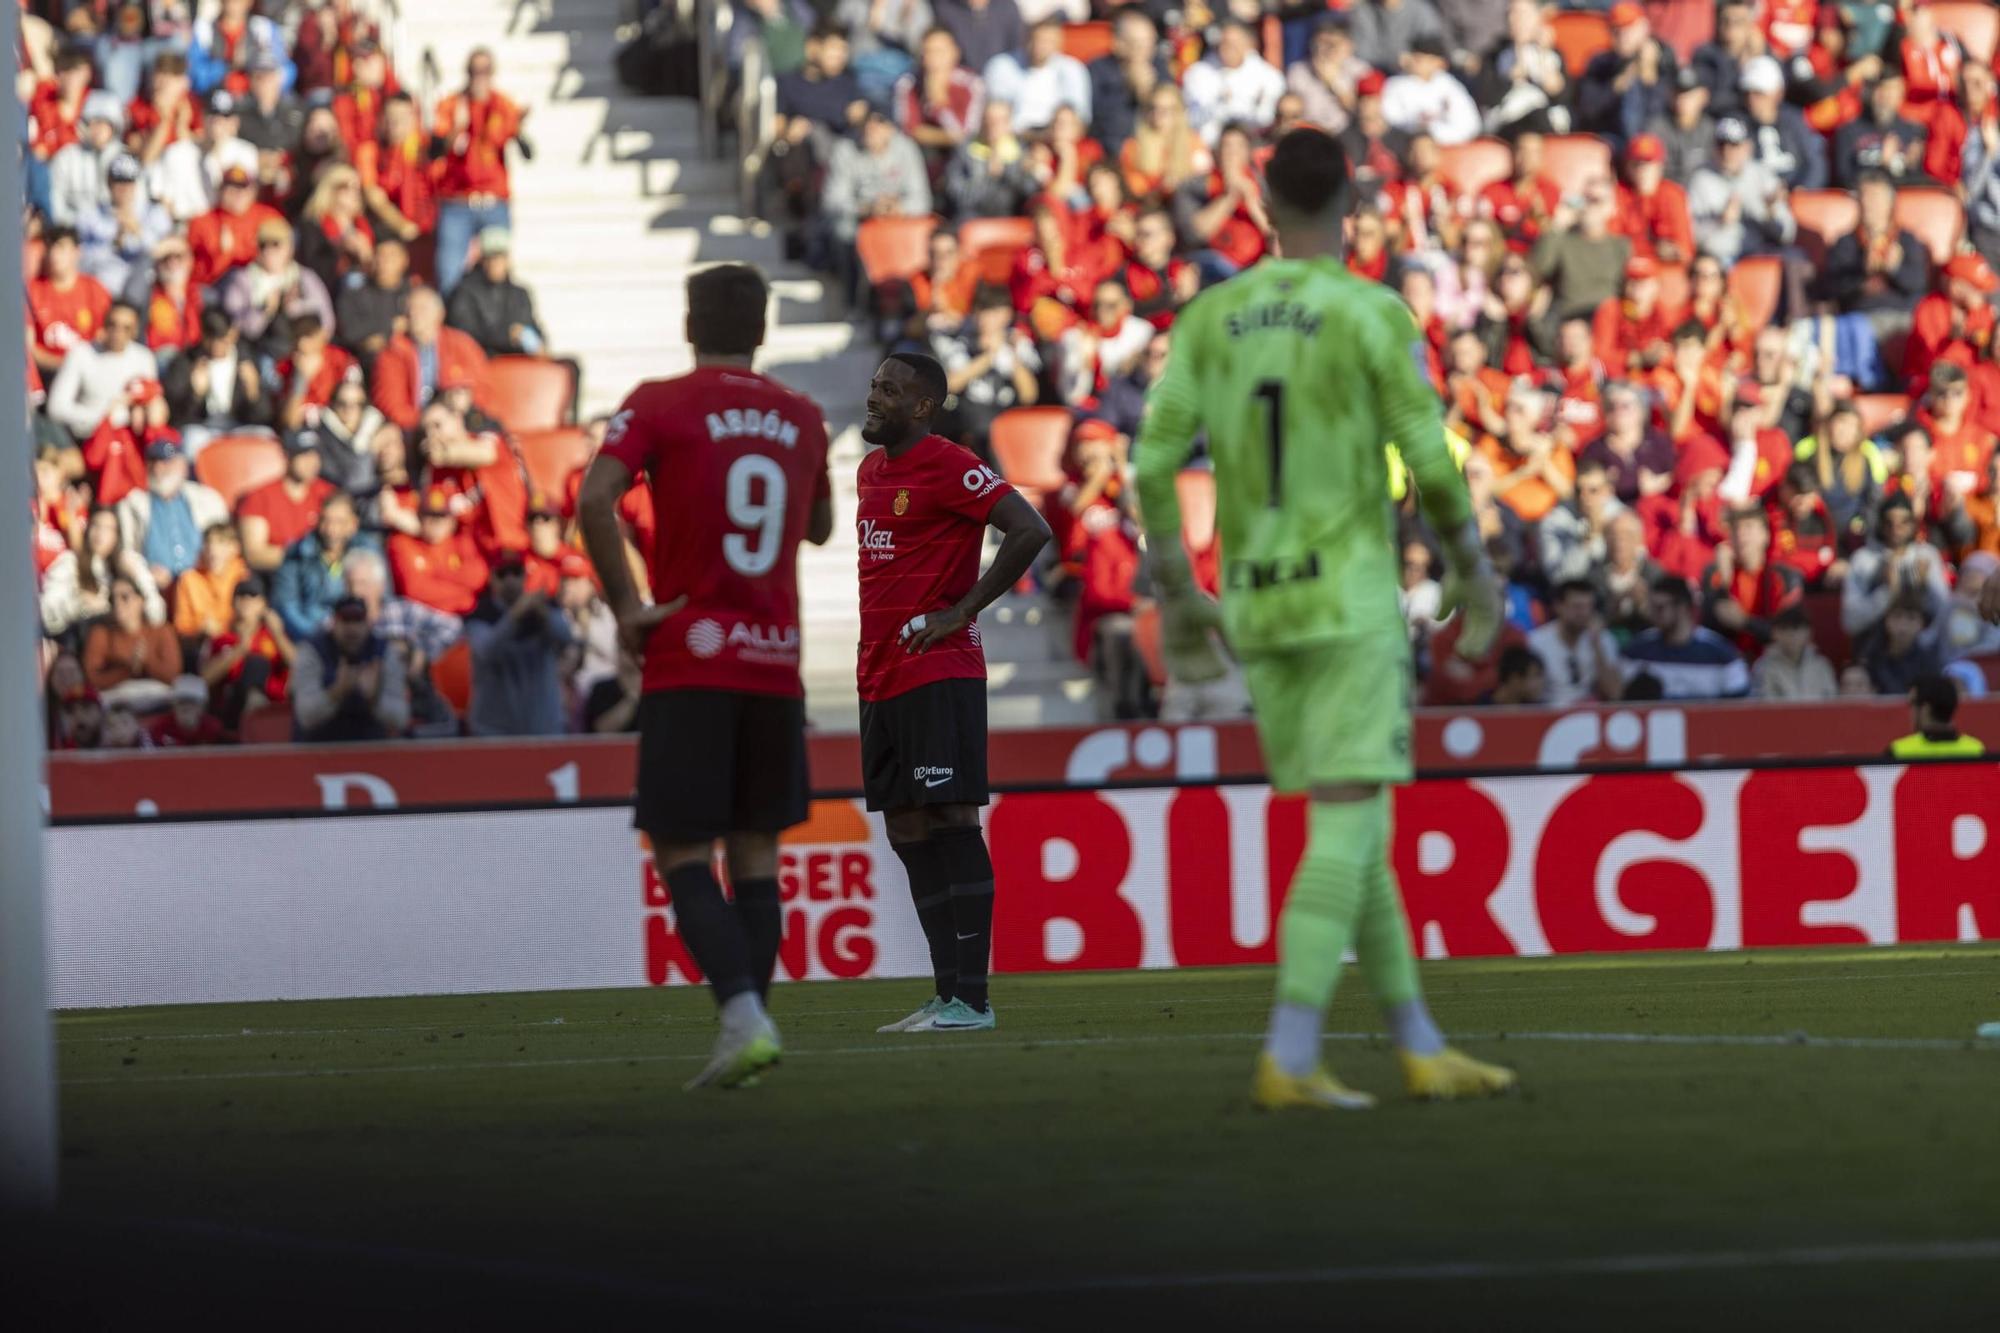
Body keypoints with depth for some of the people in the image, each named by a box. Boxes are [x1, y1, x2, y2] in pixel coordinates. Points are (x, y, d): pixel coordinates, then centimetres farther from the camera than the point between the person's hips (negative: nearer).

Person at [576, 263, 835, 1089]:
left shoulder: (662, 406, -4)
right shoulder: (802, 419, 10)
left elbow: (595, 499, -18)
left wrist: (625, 607, -9)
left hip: (690, 660, -4)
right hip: (777, 664, 4)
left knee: (681, 853, -3)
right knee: (755, 853, 10)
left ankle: (744, 1015, -21)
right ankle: (747, 1025, 6)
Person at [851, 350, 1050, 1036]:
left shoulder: (950, 467, -10)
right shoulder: (872, 470, 17)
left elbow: (1030, 530, -19)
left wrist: (960, 612, -16)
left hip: (939, 676, -9)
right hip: (880, 680, 9)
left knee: (951, 824, -11)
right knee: (908, 835, 8)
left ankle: (972, 999, -13)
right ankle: (946, 997, 11)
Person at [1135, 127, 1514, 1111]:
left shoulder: (1210, 316, 4)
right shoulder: (1372, 314, -9)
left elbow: (1155, 464, 0)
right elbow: (1430, 465, -10)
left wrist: (1174, 595, 11)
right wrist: (1472, 567, 7)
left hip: (1255, 606, 6)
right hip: (1349, 600, -6)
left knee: (1349, 820, 13)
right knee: (1349, 825, -8)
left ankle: (1422, 1049, 17)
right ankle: (1289, 1057, -19)